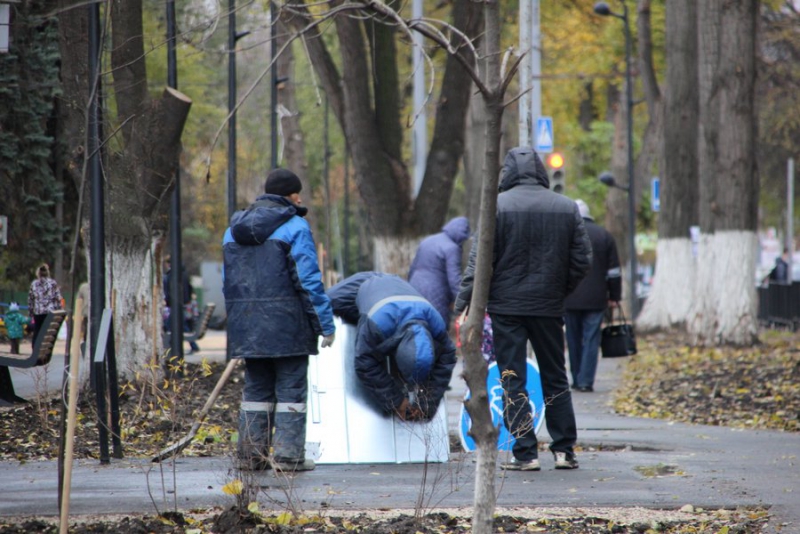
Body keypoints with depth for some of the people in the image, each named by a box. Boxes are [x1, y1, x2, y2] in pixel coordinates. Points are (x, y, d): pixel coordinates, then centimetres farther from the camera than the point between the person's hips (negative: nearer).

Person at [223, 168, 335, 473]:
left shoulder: (233, 230, 13)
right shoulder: (294, 228, -8)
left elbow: (228, 284, 16)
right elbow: (309, 282, -12)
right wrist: (325, 324, -7)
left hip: (247, 327, 6)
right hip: (286, 327, -6)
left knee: (255, 388, 13)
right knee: (291, 389, 0)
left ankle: (251, 454, 14)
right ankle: (288, 456, -3)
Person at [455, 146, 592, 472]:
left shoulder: (497, 206, -7)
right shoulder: (567, 208, 4)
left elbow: (480, 261, -10)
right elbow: (582, 261, 5)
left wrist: (464, 302, -7)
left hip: (506, 305, -3)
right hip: (549, 306, 3)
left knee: (512, 380, 1)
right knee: (555, 378, 14)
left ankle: (525, 452, -4)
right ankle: (564, 449, 14)